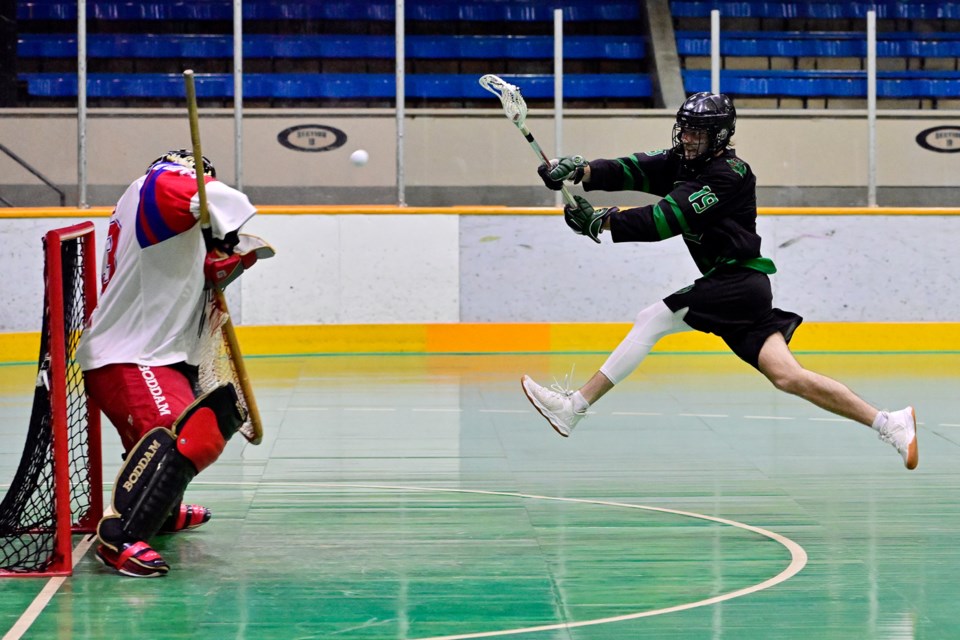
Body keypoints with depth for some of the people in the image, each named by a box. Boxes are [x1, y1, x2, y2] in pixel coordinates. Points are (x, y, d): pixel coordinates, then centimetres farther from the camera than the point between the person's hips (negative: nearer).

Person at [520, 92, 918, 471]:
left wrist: (602, 221, -24)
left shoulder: (727, 175, -12)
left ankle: (574, 408, -11)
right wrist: (581, 172, -16)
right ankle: (889, 423, 1)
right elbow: (632, 171, 1)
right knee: (786, 376, 1)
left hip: (735, 281, -9)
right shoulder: (683, 163, 14)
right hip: (740, 286, 9)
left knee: (651, 320, -12)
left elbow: (666, 220, -21)